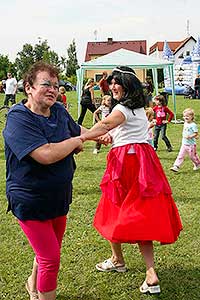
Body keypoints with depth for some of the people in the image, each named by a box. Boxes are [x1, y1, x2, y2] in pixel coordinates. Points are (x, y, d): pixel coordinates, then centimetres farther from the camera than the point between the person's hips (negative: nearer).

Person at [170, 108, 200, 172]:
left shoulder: (193, 125, -15)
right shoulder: (185, 123, 9)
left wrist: (190, 136, -30)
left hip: (191, 144, -6)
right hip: (184, 143, 6)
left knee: (192, 156, 9)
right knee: (181, 155, 0)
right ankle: (176, 166, -3)